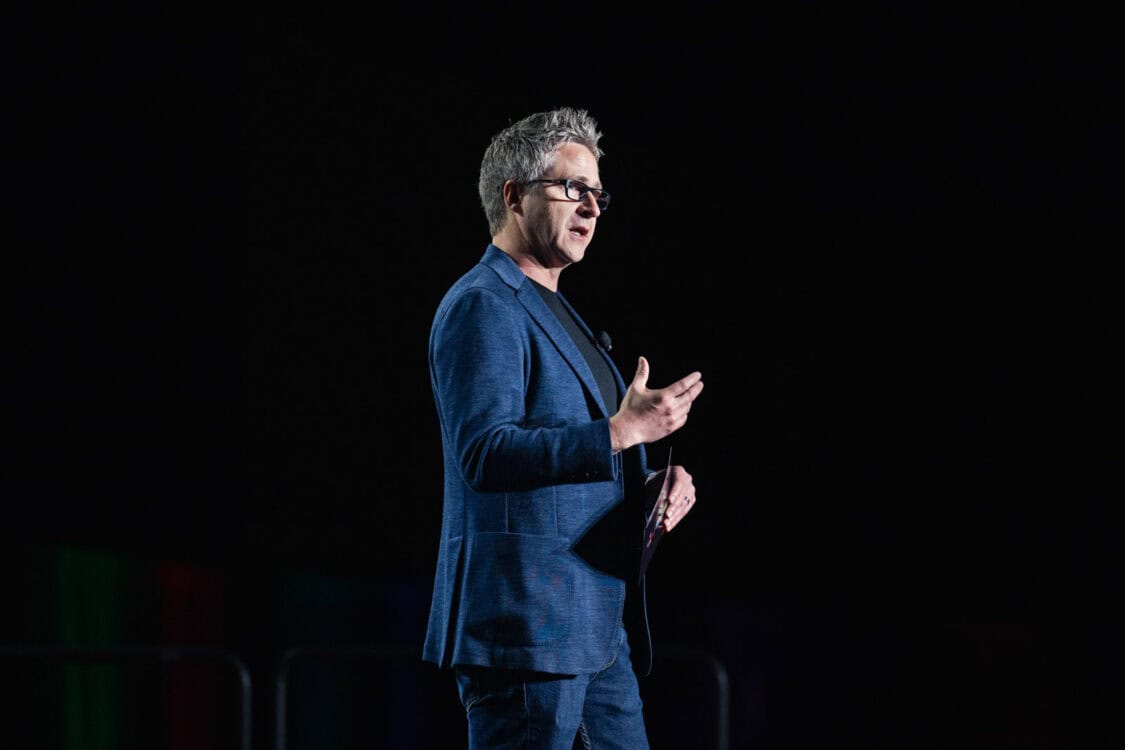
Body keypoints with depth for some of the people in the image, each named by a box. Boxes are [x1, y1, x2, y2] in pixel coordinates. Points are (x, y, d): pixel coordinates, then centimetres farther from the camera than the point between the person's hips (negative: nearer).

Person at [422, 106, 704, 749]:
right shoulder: (483, 306, -9)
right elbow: (486, 453, -21)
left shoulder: (554, 311, 23)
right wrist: (621, 432, -25)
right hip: (527, 623, -10)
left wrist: (653, 482, 8)